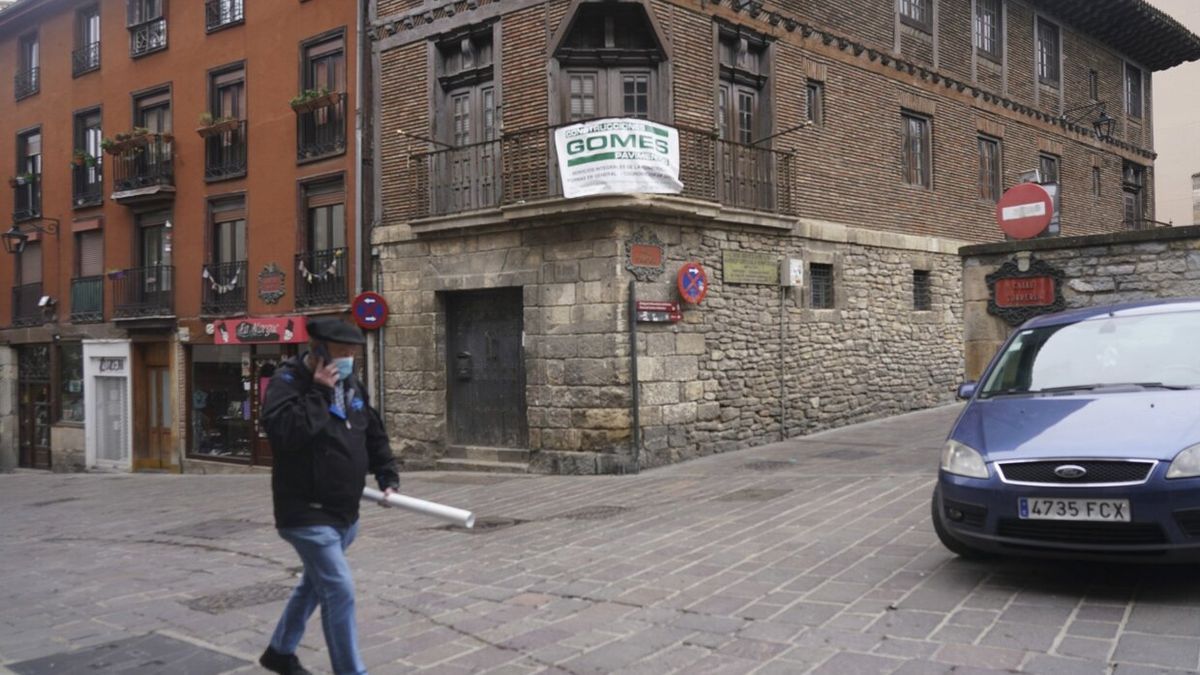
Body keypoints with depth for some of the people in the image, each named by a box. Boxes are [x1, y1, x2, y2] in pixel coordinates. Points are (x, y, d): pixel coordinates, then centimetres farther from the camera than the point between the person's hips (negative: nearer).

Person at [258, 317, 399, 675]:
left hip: (344, 510, 9)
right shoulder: (287, 381, -15)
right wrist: (317, 393, -28)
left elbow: (374, 433, 18)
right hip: (307, 512, -9)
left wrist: (388, 477, 9)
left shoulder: (351, 384, 8)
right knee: (340, 590, -11)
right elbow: (284, 432, -32)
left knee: (316, 583, 23)